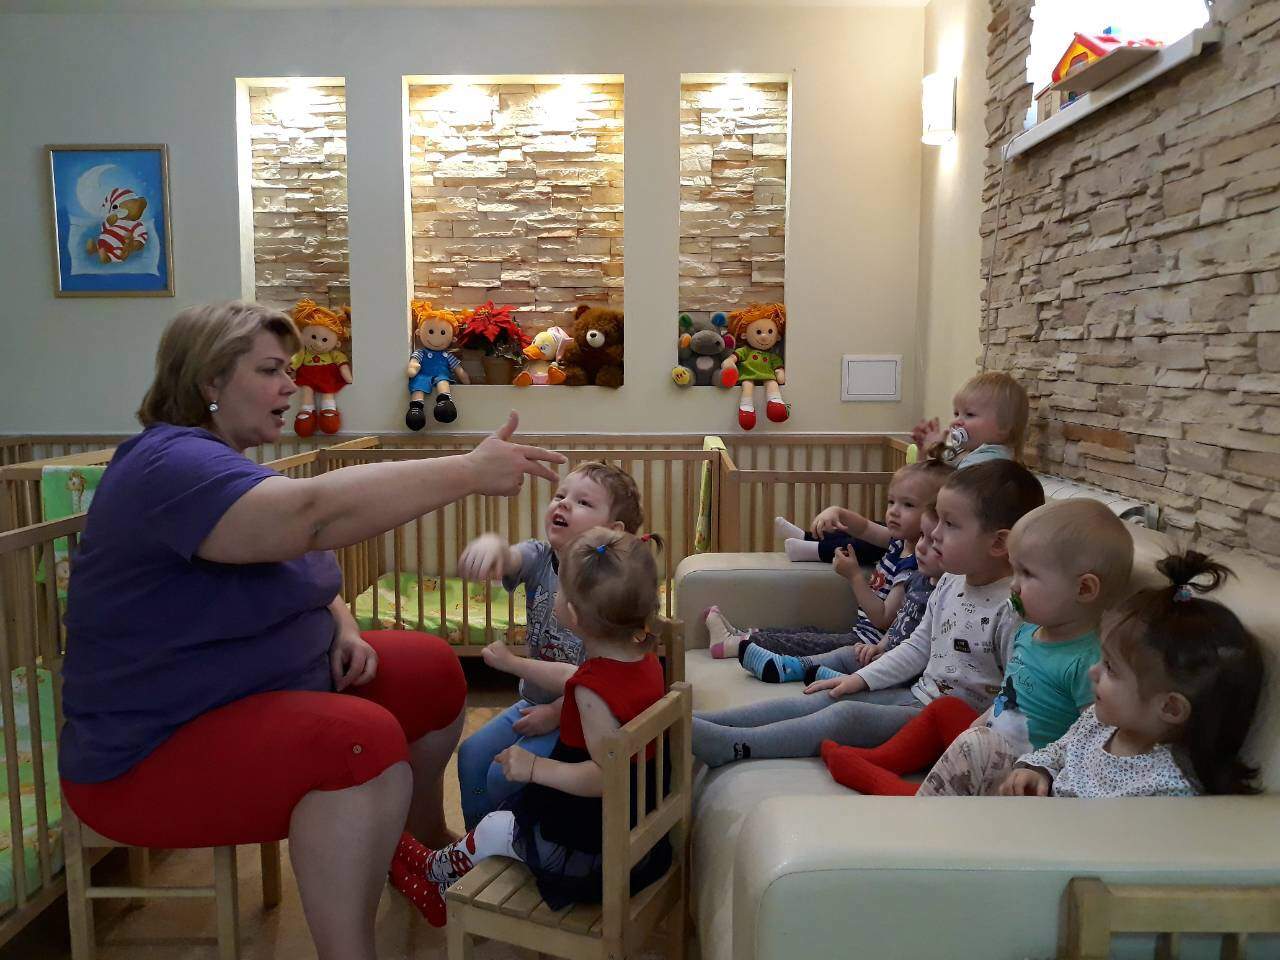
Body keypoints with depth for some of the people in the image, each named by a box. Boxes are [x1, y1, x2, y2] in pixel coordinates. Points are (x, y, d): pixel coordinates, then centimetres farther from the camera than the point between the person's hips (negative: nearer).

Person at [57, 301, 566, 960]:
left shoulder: (225, 460, 10)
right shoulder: (171, 466, -24)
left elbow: (301, 571, 18)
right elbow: (314, 514, -41)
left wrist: (344, 630, -3)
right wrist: (468, 472, -39)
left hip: (271, 687, 10)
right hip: (155, 757, -10)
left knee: (433, 671, 5)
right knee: (363, 740, -32)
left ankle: (427, 844, 26)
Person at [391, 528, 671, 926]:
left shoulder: (594, 690, -32)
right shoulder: (644, 660, -4)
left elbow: (606, 775, -33)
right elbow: (570, 677, 13)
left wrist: (535, 767, -24)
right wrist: (512, 663, 24)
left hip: (593, 844, -8)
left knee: (494, 829, 14)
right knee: (515, 806, 24)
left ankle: (438, 872, 43)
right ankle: (447, 891, 39)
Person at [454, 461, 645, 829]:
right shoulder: (538, 558, -7)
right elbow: (509, 560, -31)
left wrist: (556, 713, -17)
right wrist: (492, 544, -56)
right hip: (534, 699, 6)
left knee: (505, 774, -13)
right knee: (471, 753, 1)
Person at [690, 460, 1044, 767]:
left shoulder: (1014, 609, -20)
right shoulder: (949, 583, 7)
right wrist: (862, 678, 12)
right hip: (917, 696, 8)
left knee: (847, 715, -23)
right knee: (825, 699, -4)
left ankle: (730, 745, -24)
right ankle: (700, 723, -8)